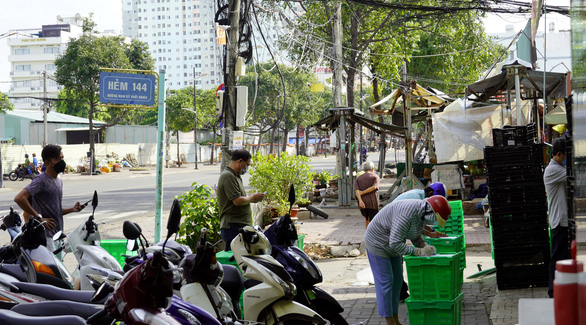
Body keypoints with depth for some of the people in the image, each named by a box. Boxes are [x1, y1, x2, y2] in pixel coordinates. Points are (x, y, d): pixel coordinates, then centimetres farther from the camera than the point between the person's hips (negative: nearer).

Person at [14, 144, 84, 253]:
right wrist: (39, 218, -20)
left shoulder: (59, 181, 17)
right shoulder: (41, 180, -12)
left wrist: (72, 209, 6)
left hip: (57, 234, 9)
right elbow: (19, 198, -25)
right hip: (45, 235, -9)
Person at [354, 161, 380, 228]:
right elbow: (374, 187, -14)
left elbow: (356, 190, -5)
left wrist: (360, 200, -17)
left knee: (367, 220, 24)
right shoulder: (375, 176, 5)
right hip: (372, 203, -4)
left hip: (362, 204, 4)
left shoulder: (358, 178, 14)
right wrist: (363, 192, -9)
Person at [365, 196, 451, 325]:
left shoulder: (422, 213, -5)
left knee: (397, 280, 10)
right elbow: (395, 243, -34)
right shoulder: (407, 214, -35)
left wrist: (425, 247, -12)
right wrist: (418, 252, -30)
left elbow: (416, 236, 8)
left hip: (391, 244, 10)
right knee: (385, 281, -6)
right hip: (378, 244, -10)